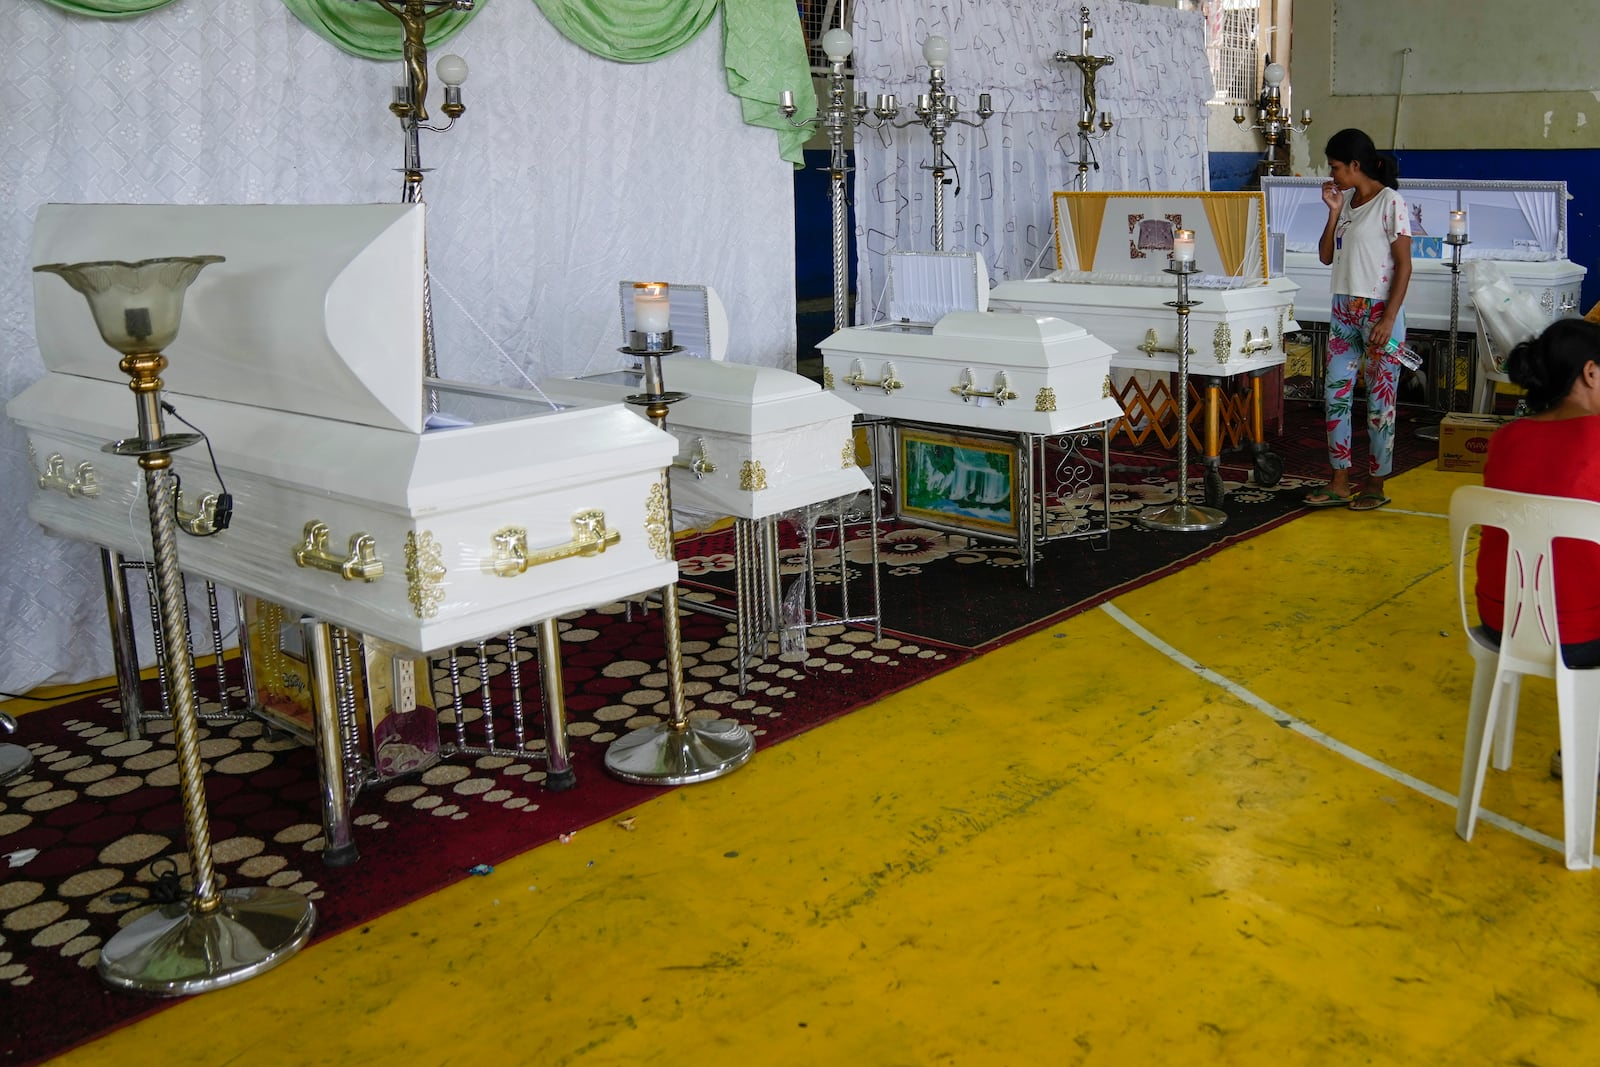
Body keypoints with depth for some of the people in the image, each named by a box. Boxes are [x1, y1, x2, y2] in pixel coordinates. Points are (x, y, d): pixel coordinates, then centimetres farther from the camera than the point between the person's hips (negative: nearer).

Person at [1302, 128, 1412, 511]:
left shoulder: (1390, 202, -10)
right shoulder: (1346, 201, 11)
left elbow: (1404, 266, -12)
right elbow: (1326, 256, 11)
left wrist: (1388, 319, -17)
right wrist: (1334, 211, 1)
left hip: (1379, 311, -7)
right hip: (1344, 309, 8)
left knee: (1380, 398, 1)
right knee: (1335, 393, 6)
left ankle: (1375, 484, 10)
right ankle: (1340, 483, 13)